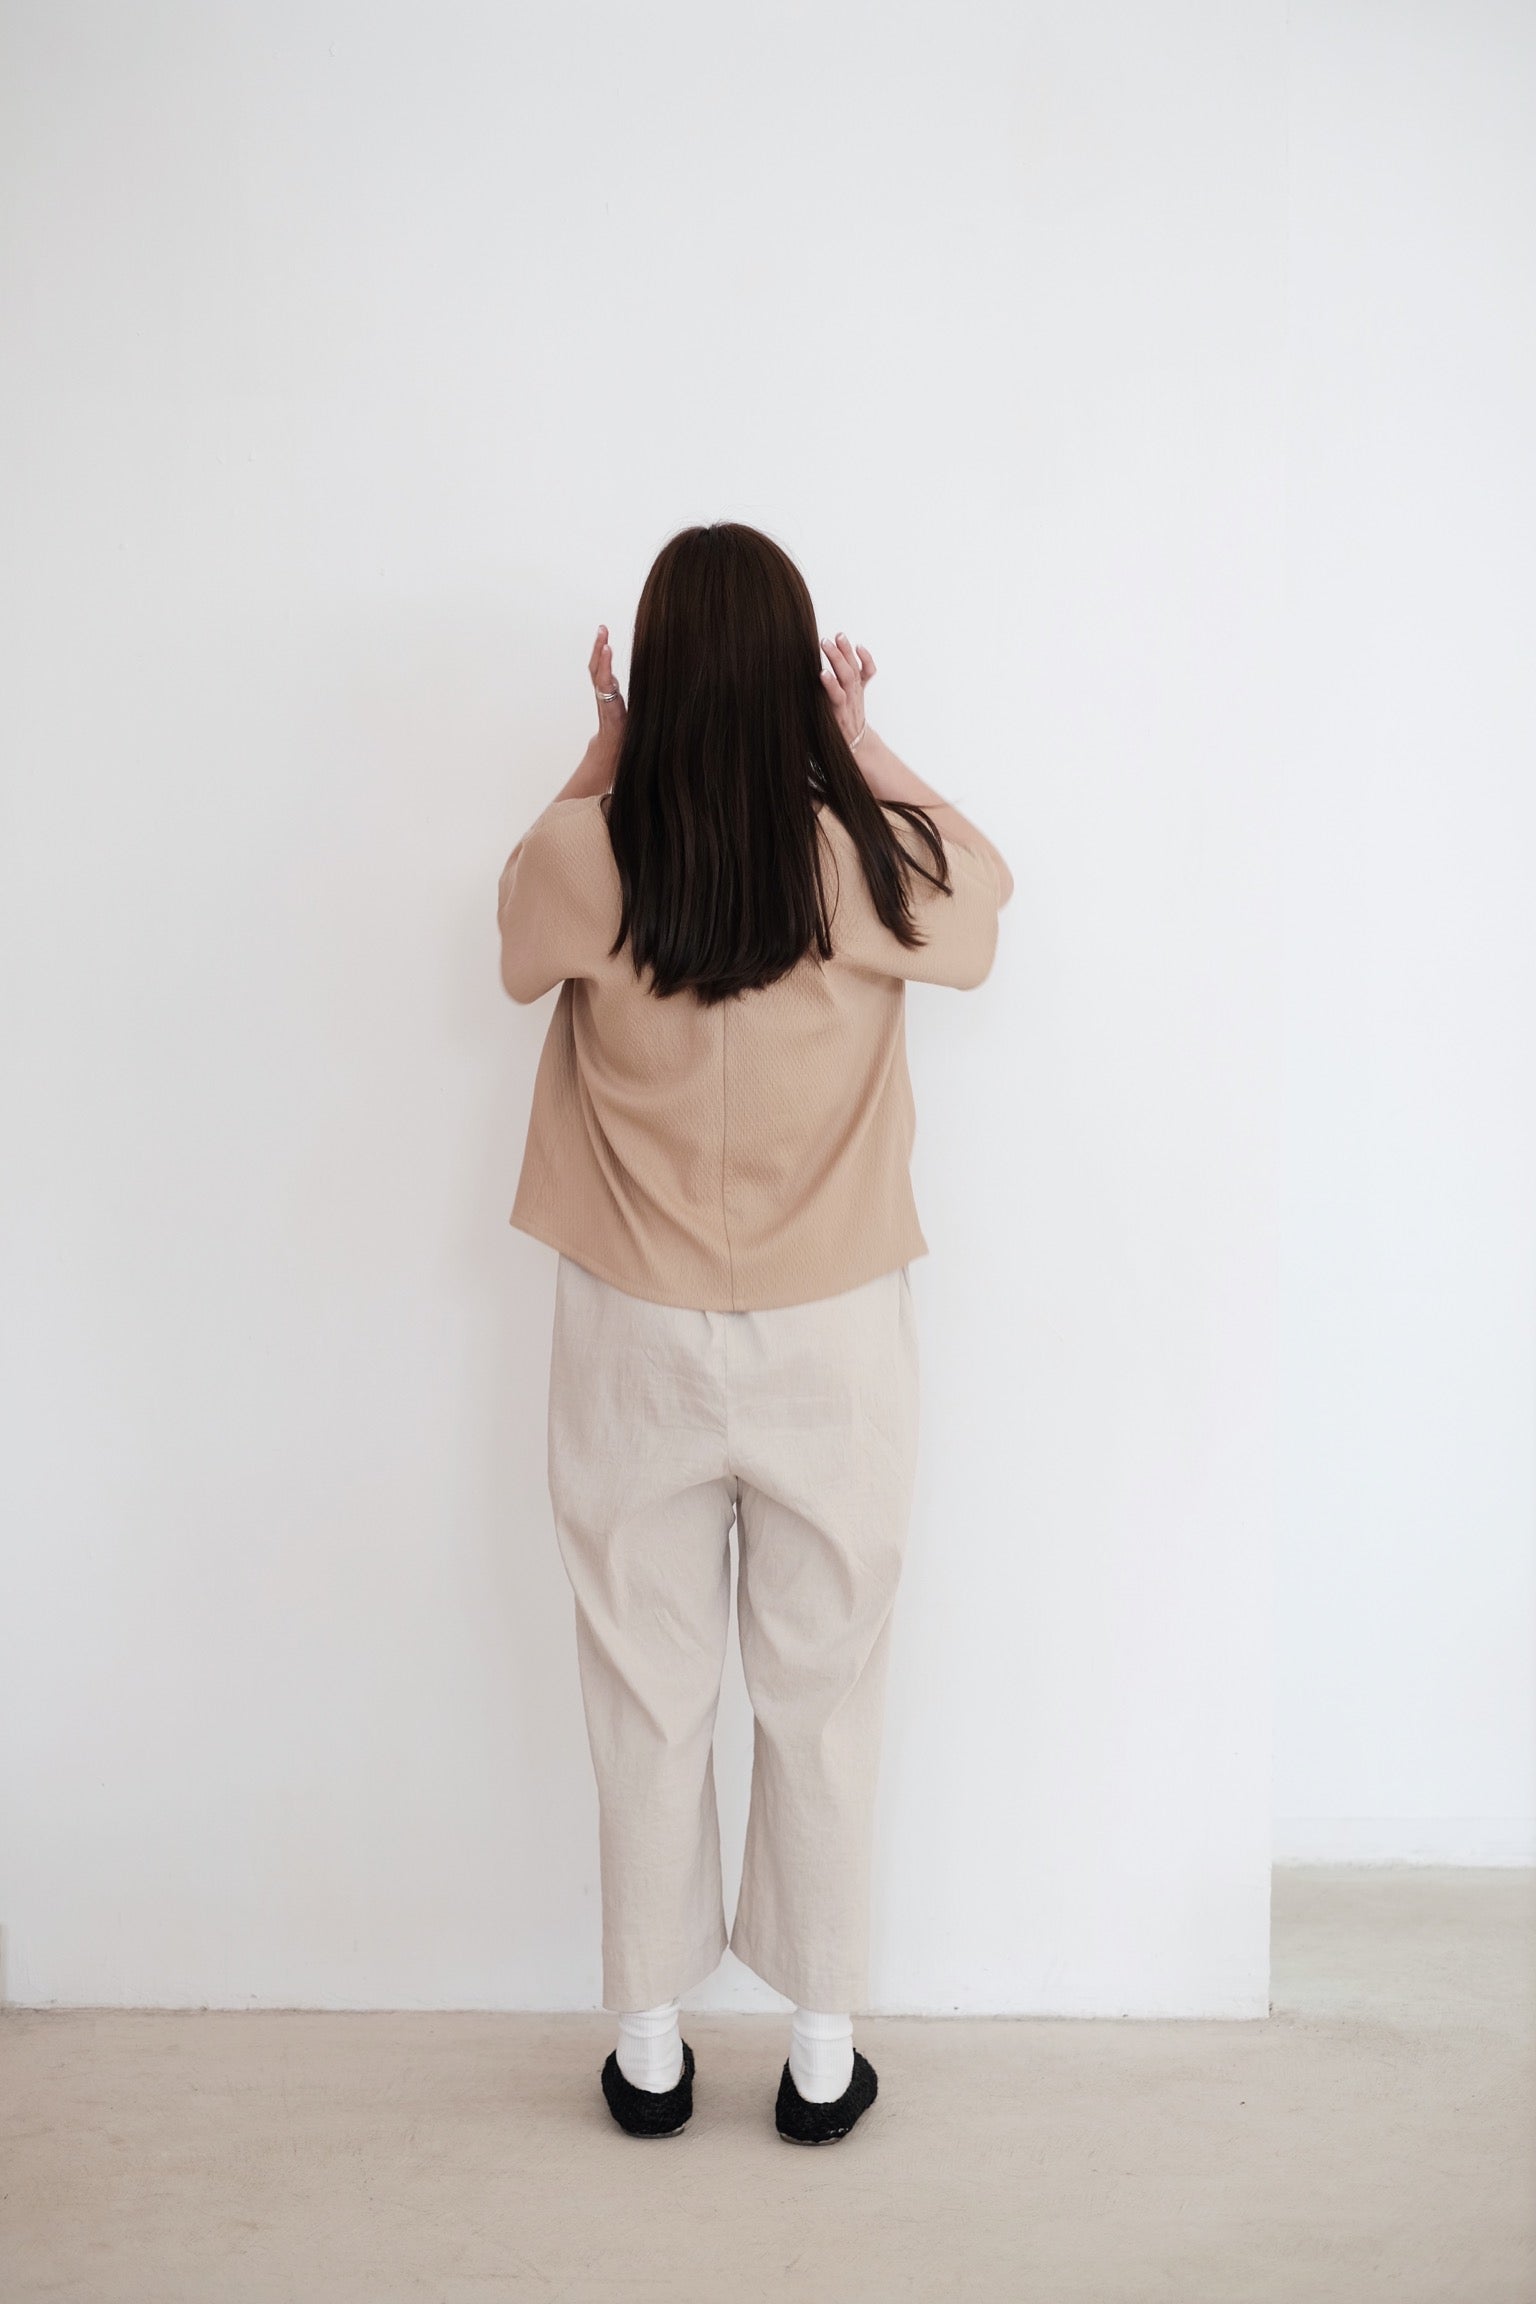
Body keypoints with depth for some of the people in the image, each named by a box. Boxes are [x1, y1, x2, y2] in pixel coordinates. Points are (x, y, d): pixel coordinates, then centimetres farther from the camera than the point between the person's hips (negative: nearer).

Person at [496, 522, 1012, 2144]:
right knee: (824, 1694, 14)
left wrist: (604, 752, 12)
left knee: (648, 1699, 15)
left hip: (636, 1341, 1)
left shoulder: (587, 857, -13)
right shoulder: (872, 857, -13)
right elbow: (987, 885, 11)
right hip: (831, 1341, 0)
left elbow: (518, 925, 12)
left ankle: (650, 2046, 30)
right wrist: (862, 745, 12)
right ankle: (822, 2051, 29)